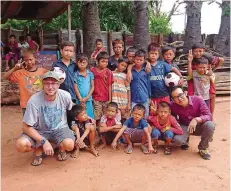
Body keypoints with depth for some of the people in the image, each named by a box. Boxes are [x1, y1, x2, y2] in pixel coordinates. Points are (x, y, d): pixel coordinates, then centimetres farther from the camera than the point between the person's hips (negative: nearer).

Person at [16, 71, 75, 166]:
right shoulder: (34, 100, -23)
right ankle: (39, 150, 8)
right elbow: (26, 127, -17)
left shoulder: (65, 96, -17)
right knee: (21, 145, -28)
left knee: (69, 144, -31)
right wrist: (44, 141, -27)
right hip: (40, 131, 0)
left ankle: (61, 148, 9)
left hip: (60, 129, 1)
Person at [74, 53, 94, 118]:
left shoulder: (90, 74, 4)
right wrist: (81, 99, -10)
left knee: (89, 117, 7)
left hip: (88, 100, 2)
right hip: (79, 100, -2)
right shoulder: (75, 74, -2)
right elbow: (75, 88, -4)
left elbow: (92, 87, 4)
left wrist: (87, 97, -6)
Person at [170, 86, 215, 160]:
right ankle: (185, 141, 11)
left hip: (198, 126, 0)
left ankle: (203, 148, -5)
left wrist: (196, 119, -42)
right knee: (176, 139, -30)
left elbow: (209, 116, -26)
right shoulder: (173, 105, -21)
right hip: (184, 127, 0)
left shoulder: (197, 100, -23)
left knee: (209, 125, -32)